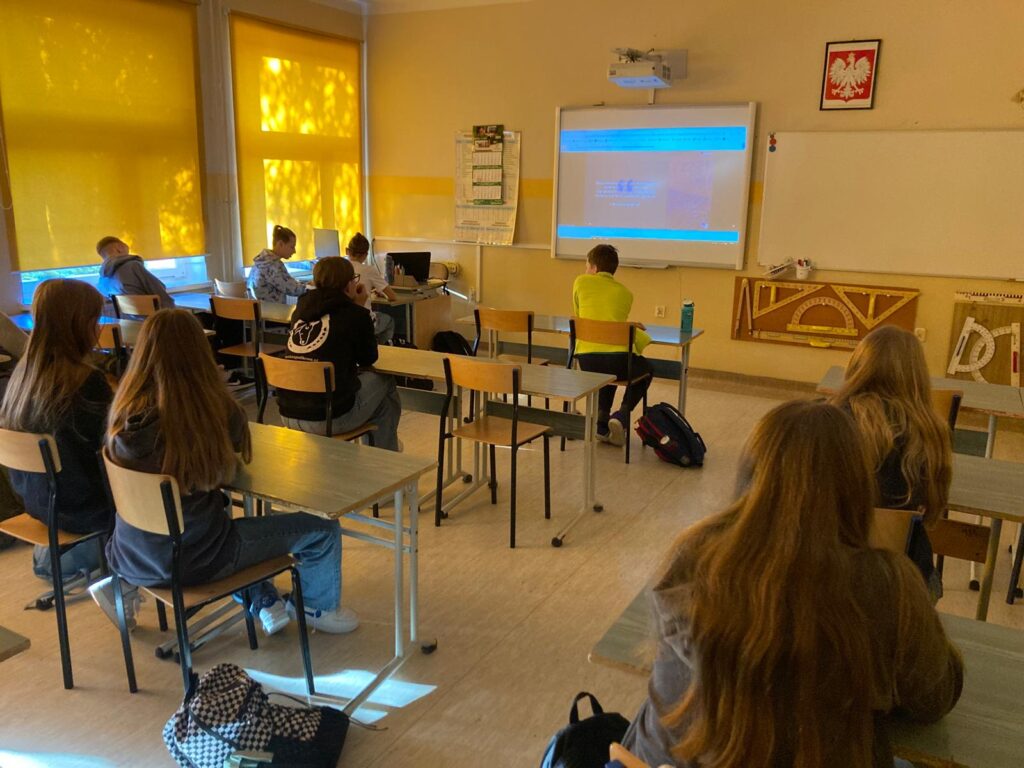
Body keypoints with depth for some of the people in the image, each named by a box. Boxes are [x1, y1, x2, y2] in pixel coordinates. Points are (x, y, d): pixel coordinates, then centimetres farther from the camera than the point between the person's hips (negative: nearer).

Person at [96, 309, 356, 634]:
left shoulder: (124, 412, -10)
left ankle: (264, 603, 38)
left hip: (132, 558, 6)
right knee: (323, 531, 8)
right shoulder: (215, 409, -22)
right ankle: (319, 608, 35)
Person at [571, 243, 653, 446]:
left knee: (605, 372, 37)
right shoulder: (625, 293, 17)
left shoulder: (581, 282, 14)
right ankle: (622, 415, 10)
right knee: (646, 370, 32)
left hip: (587, 359, 1)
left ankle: (602, 419, 18)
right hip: (618, 358, -1)